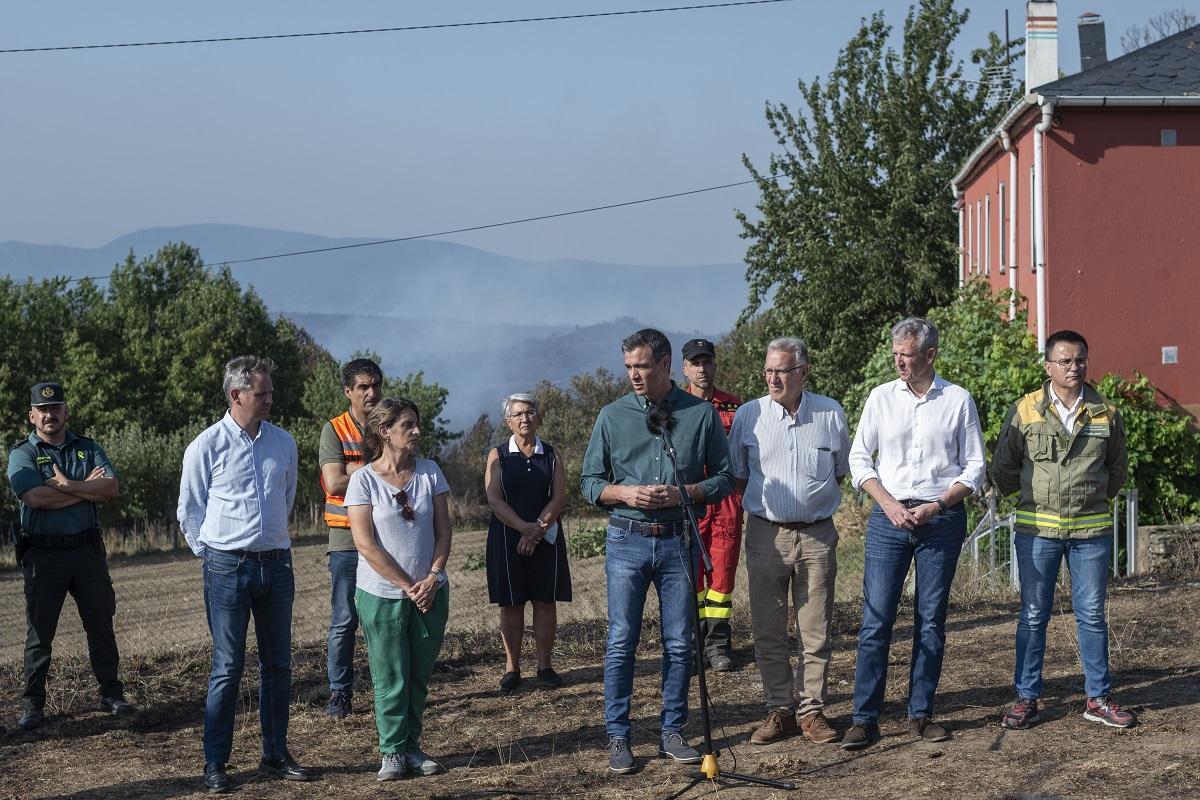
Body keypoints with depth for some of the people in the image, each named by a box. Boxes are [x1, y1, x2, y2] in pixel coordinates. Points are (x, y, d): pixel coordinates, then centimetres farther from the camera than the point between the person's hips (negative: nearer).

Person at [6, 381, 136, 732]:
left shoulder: (87, 448, 9)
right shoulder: (22, 453, -1)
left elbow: (112, 487, -6)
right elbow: (36, 497, -18)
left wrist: (67, 486, -16)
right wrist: (88, 488, -10)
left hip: (87, 548, 3)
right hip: (43, 554, -3)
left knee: (101, 623, 8)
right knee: (40, 628, 3)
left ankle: (111, 694, 18)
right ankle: (33, 703, 11)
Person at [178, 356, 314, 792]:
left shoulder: (283, 443, 7)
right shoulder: (206, 446, -6)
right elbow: (189, 512, 2)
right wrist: (213, 556, 4)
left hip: (276, 564, 4)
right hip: (228, 568, -4)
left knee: (278, 664, 9)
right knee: (228, 666, -3)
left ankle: (276, 755, 19)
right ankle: (215, 763, 6)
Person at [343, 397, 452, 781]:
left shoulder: (429, 472, 2)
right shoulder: (364, 479, -9)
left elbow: (443, 531, 4)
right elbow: (366, 544, -12)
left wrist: (432, 578, -10)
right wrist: (408, 587, -13)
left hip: (430, 592, 3)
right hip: (382, 595, -3)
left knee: (419, 676, 9)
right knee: (391, 678, 2)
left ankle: (411, 746, 21)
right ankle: (393, 752, 13)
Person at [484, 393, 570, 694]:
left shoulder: (551, 456, 6)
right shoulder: (498, 456, 2)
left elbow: (559, 497, -2)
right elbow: (494, 499, -7)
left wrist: (537, 530, -16)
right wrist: (525, 527, -20)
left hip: (545, 538, 1)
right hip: (507, 538, -1)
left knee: (545, 601, 2)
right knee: (510, 604, 2)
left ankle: (544, 666, 11)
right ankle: (512, 668, 8)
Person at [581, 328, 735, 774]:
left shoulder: (702, 414, 3)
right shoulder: (613, 416, 5)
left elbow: (724, 478, 5)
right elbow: (590, 483, 7)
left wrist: (683, 493, -12)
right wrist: (624, 493, -12)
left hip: (679, 541, 0)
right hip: (626, 541, 0)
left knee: (679, 644, 6)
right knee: (621, 642, 0)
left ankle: (672, 732, 17)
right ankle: (618, 737, 7)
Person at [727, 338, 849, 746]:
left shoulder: (831, 414, 2)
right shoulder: (748, 415, 0)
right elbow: (737, 476, 11)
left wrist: (815, 498, 10)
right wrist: (766, 501, 6)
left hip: (817, 535, 0)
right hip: (766, 535, 0)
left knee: (816, 631, 3)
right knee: (768, 631, 3)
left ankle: (813, 710, 12)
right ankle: (779, 710, 13)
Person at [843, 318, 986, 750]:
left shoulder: (958, 400, 3)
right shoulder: (881, 397, 6)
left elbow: (974, 467, 4)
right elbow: (859, 459, 7)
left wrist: (936, 506, -9)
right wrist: (890, 504, -7)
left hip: (942, 518, 0)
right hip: (889, 518, 0)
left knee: (931, 620, 5)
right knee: (876, 618, -5)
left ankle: (921, 713, 14)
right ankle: (864, 718, -3)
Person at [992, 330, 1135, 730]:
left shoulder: (1106, 413, 4)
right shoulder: (1024, 412, -2)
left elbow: (1118, 468, 19)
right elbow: (1003, 468, 8)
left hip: (1091, 528, 2)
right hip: (1037, 528, -1)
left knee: (1092, 614, 7)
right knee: (1033, 615, 3)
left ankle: (1098, 699, 16)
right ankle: (1027, 698, 11)